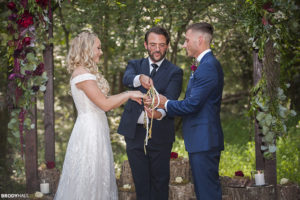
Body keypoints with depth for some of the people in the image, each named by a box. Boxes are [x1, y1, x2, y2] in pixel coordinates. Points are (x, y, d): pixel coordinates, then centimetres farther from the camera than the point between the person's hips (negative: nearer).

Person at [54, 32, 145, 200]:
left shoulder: (88, 73, 14)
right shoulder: (82, 74, -16)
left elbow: (103, 102, 12)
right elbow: (105, 104, -19)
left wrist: (128, 97, 6)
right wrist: (129, 94, -9)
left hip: (96, 130, 10)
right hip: (89, 131, -10)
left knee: (97, 178, 12)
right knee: (88, 181, -3)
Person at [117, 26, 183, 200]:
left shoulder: (175, 72, 1)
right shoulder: (135, 65, 9)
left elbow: (170, 99, -16)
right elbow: (127, 79, -14)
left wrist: (160, 112, -39)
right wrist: (140, 78, -39)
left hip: (160, 134, -2)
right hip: (135, 132, 2)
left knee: (160, 181, 5)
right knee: (140, 181, 10)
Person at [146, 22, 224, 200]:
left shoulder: (207, 67, -17)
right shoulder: (208, 64, 17)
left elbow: (192, 105, -21)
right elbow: (195, 102, 17)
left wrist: (166, 103, -6)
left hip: (204, 140, -11)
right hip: (203, 140, 11)